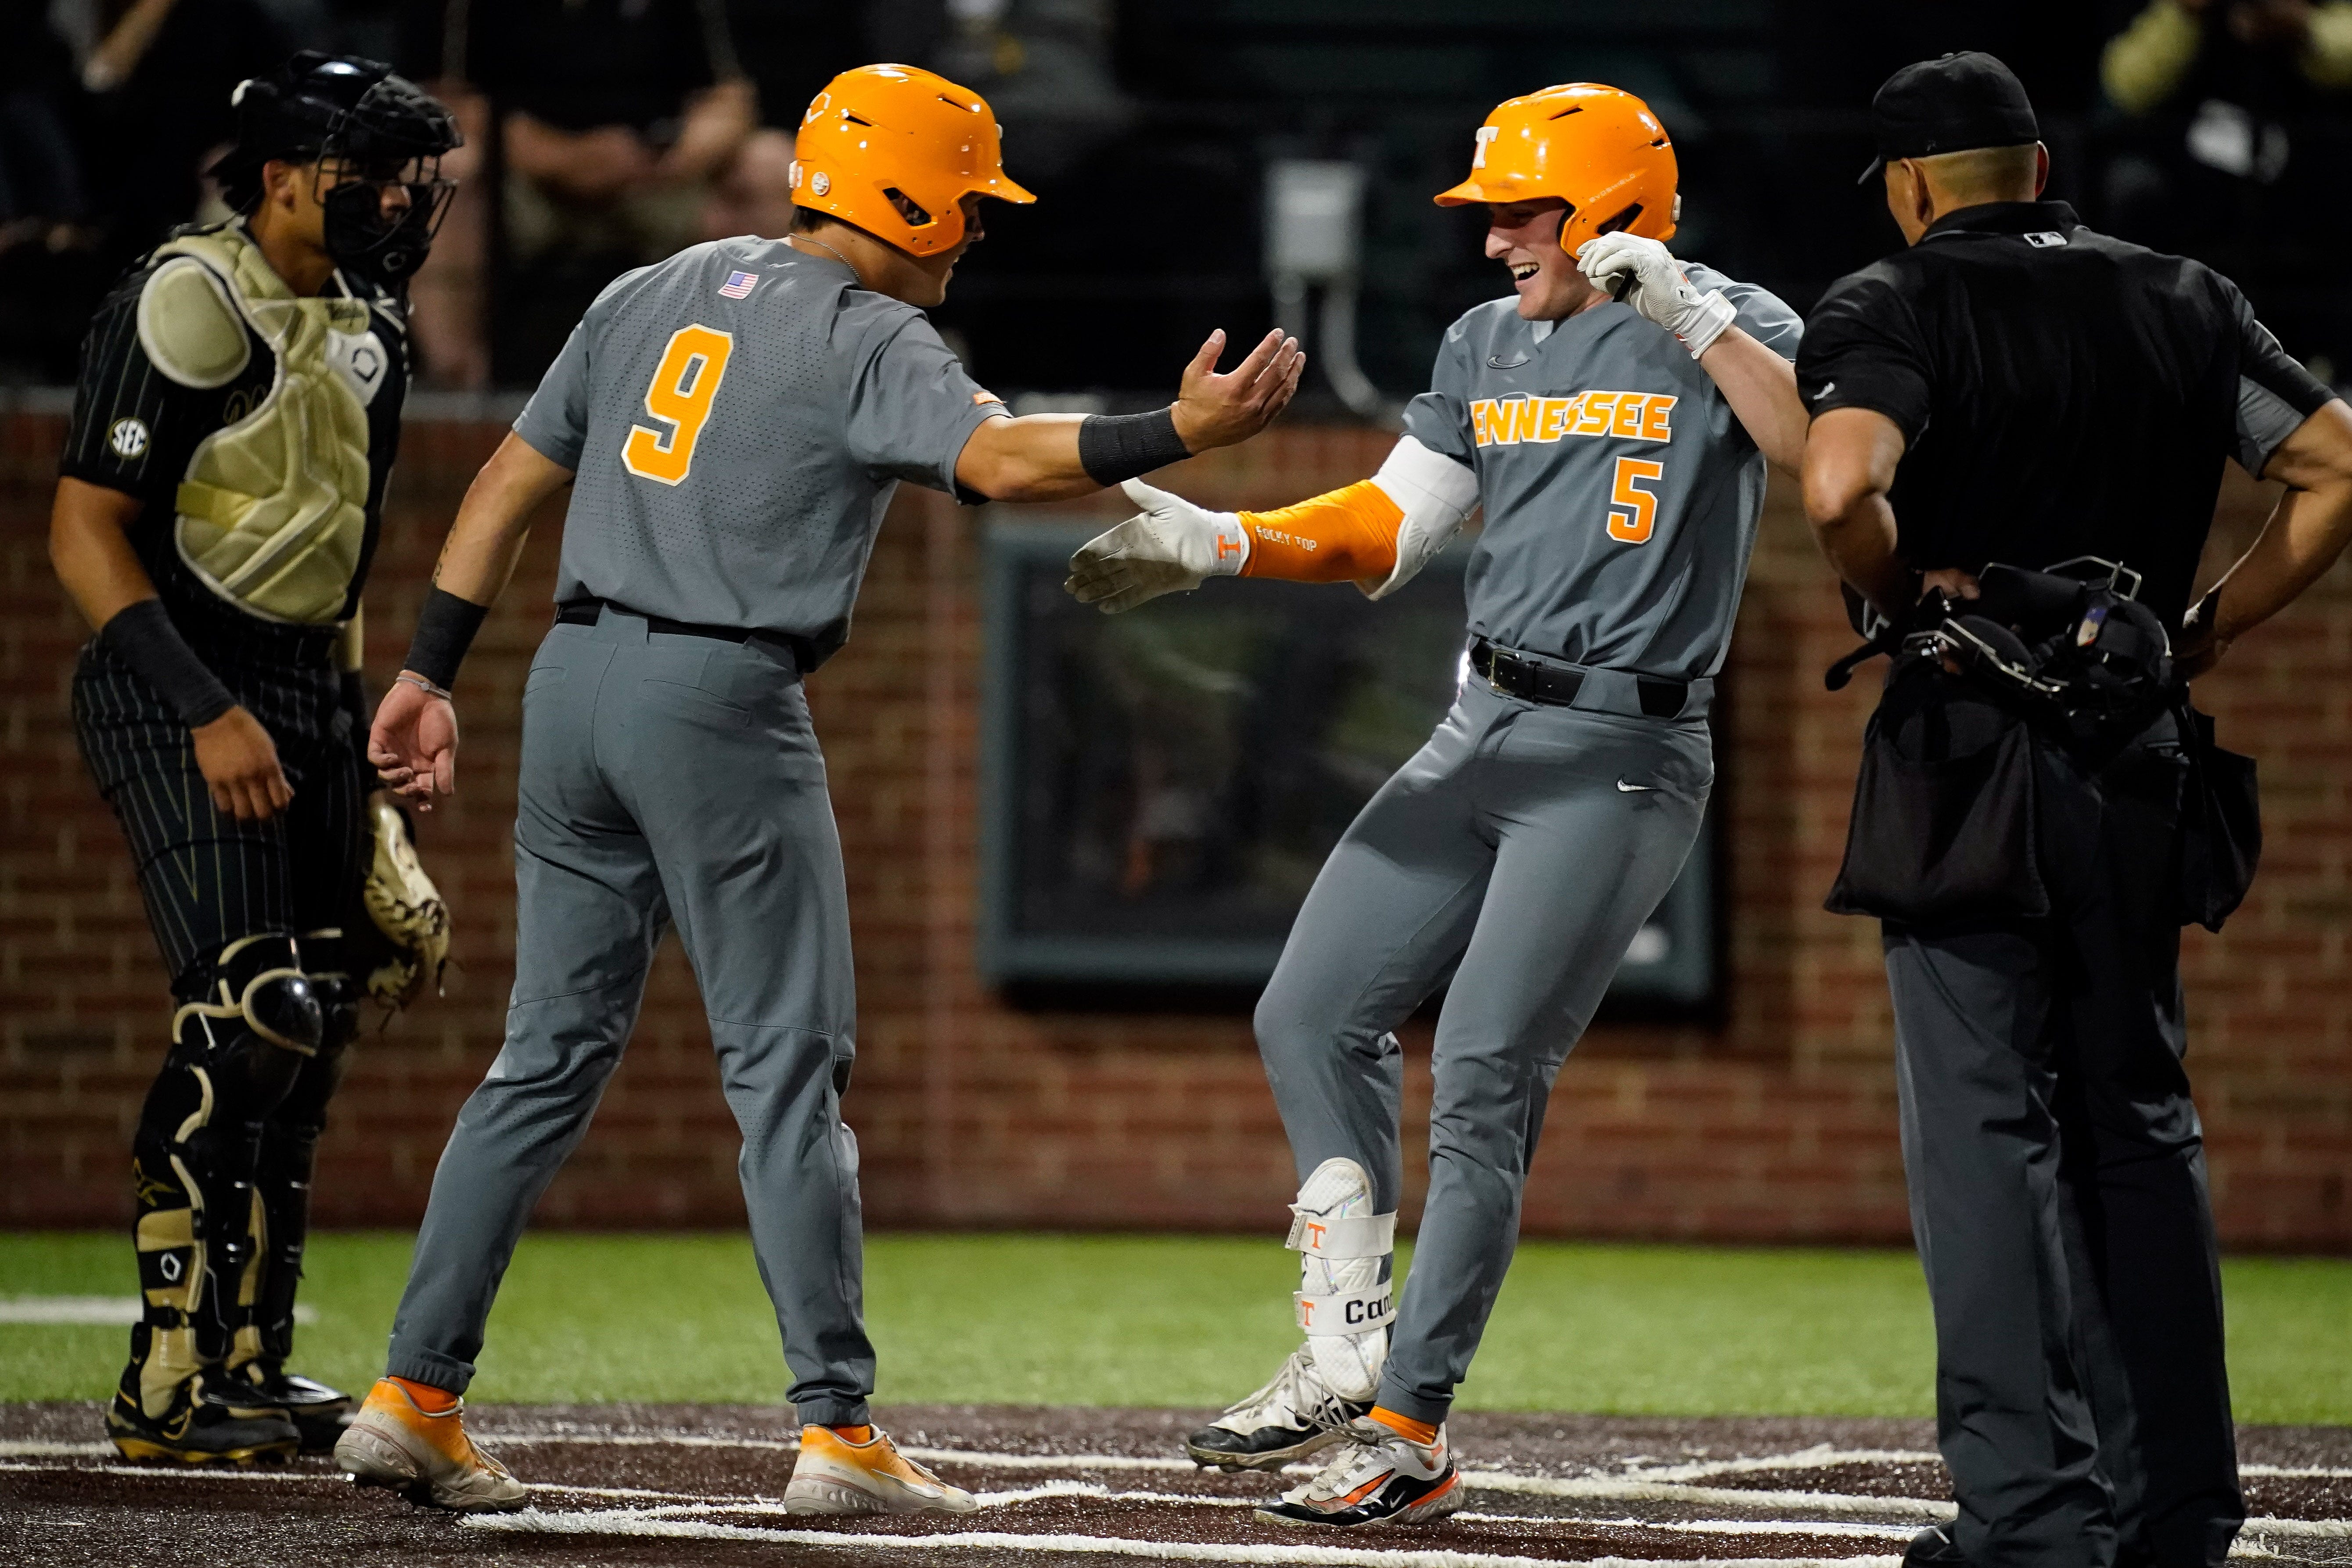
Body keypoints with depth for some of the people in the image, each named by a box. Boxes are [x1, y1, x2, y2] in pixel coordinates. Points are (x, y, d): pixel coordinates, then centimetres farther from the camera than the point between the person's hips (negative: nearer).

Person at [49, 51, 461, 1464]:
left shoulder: (367, 329, 14)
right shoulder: (192, 305, -14)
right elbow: (87, 531, -17)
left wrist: (354, 740, 20)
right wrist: (208, 714, -22)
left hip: (307, 686, 9)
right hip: (182, 687, -9)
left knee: (313, 1026, 7)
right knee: (247, 1018, -16)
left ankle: (250, 1358, 16)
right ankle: (167, 1387, -13)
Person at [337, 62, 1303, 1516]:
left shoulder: (654, 294, 16)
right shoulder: (868, 338, -6)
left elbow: (511, 483, 16)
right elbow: (999, 458, -25)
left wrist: (432, 671, 17)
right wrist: (1187, 434, -30)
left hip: (578, 678, 7)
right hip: (721, 700, -7)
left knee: (553, 1054, 11)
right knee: (788, 1067, -2)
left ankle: (415, 1396, 8)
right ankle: (839, 1427, -4)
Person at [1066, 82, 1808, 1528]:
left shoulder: (1728, 330, -7)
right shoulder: (1489, 348, 14)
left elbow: (1820, 450, -26)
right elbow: (1384, 530, 15)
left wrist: (1685, 314, -31)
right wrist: (1215, 542, 2)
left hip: (1625, 757, -8)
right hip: (1486, 739, 8)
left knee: (1483, 1082, -12)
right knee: (1315, 1016, 7)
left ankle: (1413, 1435, -6)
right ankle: (1347, 1361, 17)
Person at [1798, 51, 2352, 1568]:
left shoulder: (1897, 305, -5)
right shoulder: (2185, 303, 11)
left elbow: (1842, 486, -24)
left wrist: (1904, 595, -5)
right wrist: (2204, 634, 10)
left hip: (1973, 756, -5)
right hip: (2144, 760, 5)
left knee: (1987, 1128, -4)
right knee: (2140, 1121, 14)